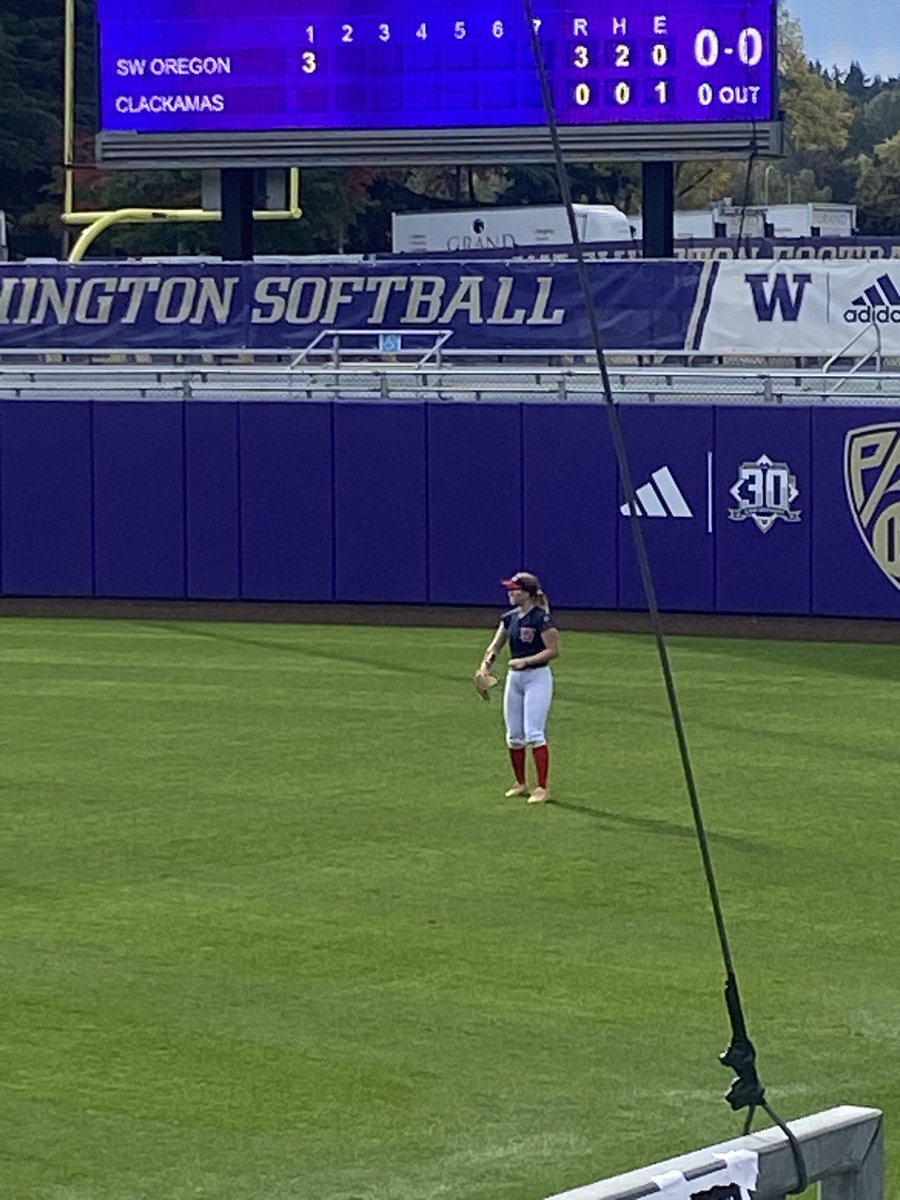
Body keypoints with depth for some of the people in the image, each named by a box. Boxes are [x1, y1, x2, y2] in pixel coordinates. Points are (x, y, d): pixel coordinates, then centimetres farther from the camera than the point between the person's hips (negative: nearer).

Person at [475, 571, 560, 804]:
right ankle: (520, 784, 24)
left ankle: (542, 788, -10)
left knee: (534, 733, -13)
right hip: (514, 678, 8)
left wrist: (525, 661, -22)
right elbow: (495, 646, 8)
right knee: (513, 736, 11)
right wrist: (486, 664, -11)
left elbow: (553, 651, -15)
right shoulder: (509, 618, 8)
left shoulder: (542, 619, -14)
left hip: (538, 677, -8)